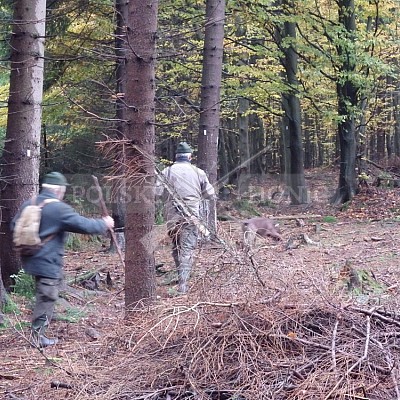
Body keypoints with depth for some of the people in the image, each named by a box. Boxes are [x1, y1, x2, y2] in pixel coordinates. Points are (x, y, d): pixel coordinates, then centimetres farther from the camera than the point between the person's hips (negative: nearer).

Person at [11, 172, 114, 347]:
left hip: (30, 259, 8)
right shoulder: (59, 209, -17)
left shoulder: (28, 204, 5)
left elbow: (14, 226, 16)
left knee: (43, 296, 22)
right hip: (48, 262, -8)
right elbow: (83, 225, -15)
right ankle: (38, 334, 6)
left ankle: (39, 328, 26)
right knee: (47, 298, 2)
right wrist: (104, 224, 1)